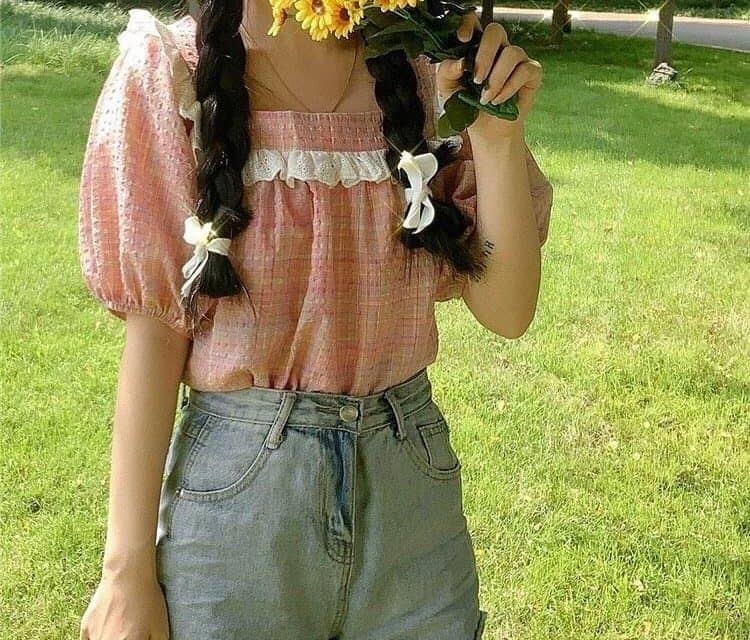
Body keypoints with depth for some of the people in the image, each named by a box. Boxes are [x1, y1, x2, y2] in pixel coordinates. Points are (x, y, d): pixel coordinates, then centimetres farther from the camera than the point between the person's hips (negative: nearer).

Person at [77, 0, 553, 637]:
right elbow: (156, 329, -9)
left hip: (413, 485, 3)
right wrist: (127, 568, -8)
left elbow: (506, 311, -3)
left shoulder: (434, 73, -1)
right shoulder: (169, 73, -9)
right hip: (234, 490, -3)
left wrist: (498, 136, -16)